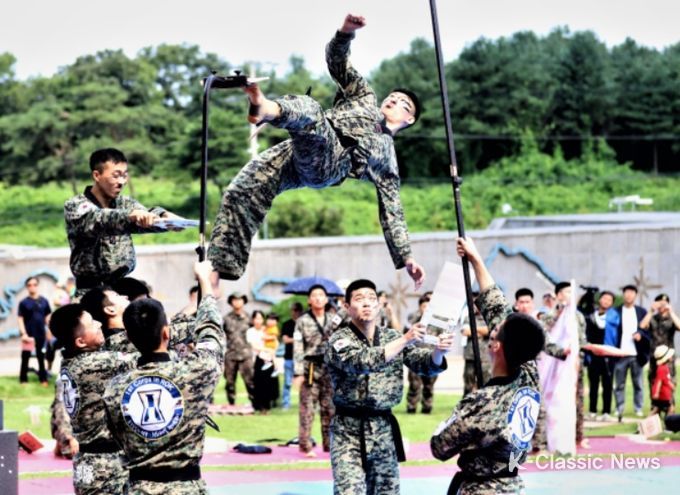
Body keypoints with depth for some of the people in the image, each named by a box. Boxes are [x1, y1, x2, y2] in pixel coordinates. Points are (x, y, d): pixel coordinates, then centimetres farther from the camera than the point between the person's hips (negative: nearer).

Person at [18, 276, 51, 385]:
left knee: (41, 357, 12)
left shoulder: (43, 301, 3)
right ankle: (23, 379, 8)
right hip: (28, 334, -3)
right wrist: (23, 333, -13)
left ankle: (43, 379, 19)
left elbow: (48, 317, 10)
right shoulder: (24, 302, -5)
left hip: (41, 334, 3)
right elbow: (20, 318, -6)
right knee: (25, 357, 1)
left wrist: (49, 331, 8)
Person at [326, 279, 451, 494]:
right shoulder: (339, 340, -7)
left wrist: (438, 351, -25)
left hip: (385, 429, 5)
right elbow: (363, 361, -26)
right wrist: (405, 340, -35)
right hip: (349, 431, -5)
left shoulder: (393, 337, 8)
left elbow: (427, 364, -1)